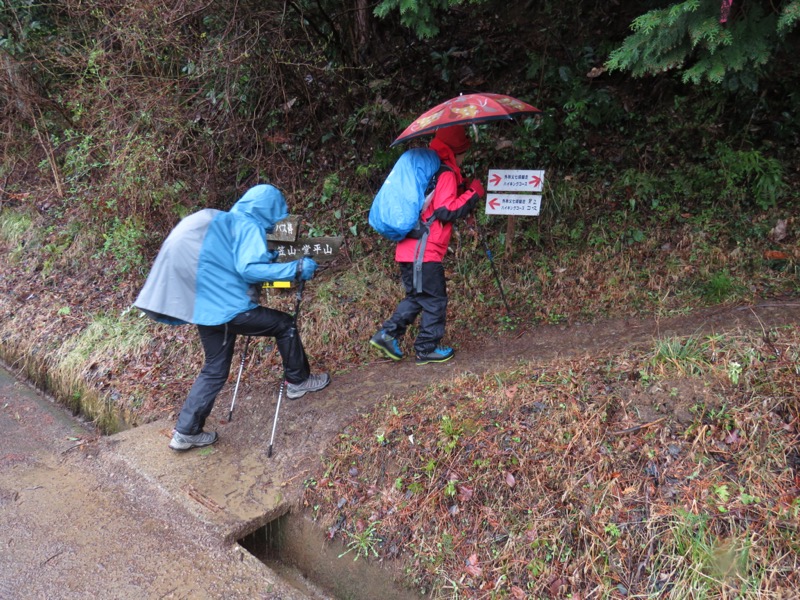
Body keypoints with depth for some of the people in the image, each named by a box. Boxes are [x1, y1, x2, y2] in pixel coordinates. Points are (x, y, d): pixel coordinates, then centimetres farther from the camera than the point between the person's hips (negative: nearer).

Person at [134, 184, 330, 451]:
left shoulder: (226, 221, 19)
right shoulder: (249, 226, -9)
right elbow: (249, 269, -23)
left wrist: (268, 258, 22)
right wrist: (296, 269, -19)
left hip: (207, 308, 9)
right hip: (228, 308, -9)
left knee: (215, 370, 16)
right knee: (285, 325, 8)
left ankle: (186, 432, 18)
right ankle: (298, 381, 21)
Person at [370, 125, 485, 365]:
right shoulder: (446, 174, -10)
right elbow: (447, 211, -18)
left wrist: (462, 189, 21)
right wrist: (473, 193, -8)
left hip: (408, 248, 9)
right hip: (425, 252, -9)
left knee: (417, 296, 20)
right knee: (435, 300, 4)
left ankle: (387, 334, 14)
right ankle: (427, 349, 13)